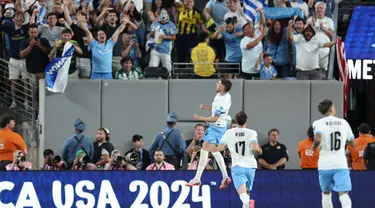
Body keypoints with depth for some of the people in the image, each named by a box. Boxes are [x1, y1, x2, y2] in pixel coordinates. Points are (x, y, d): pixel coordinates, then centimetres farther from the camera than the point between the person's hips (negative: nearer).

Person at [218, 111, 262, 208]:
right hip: (250, 166, 1)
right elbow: (255, 148, -15)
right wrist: (259, 151, 7)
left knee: (242, 193, -19)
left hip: (237, 166, -1)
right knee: (247, 192, 22)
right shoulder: (251, 133, -2)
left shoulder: (228, 133, 4)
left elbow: (220, 148, 6)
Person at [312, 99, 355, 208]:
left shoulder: (319, 123, -3)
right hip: (341, 164, 0)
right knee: (343, 193, -10)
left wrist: (314, 147, -1)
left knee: (326, 193, 19)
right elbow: (352, 143, 15)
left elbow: (318, 139, -22)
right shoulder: (343, 123, 7)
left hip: (325, 165, 0)